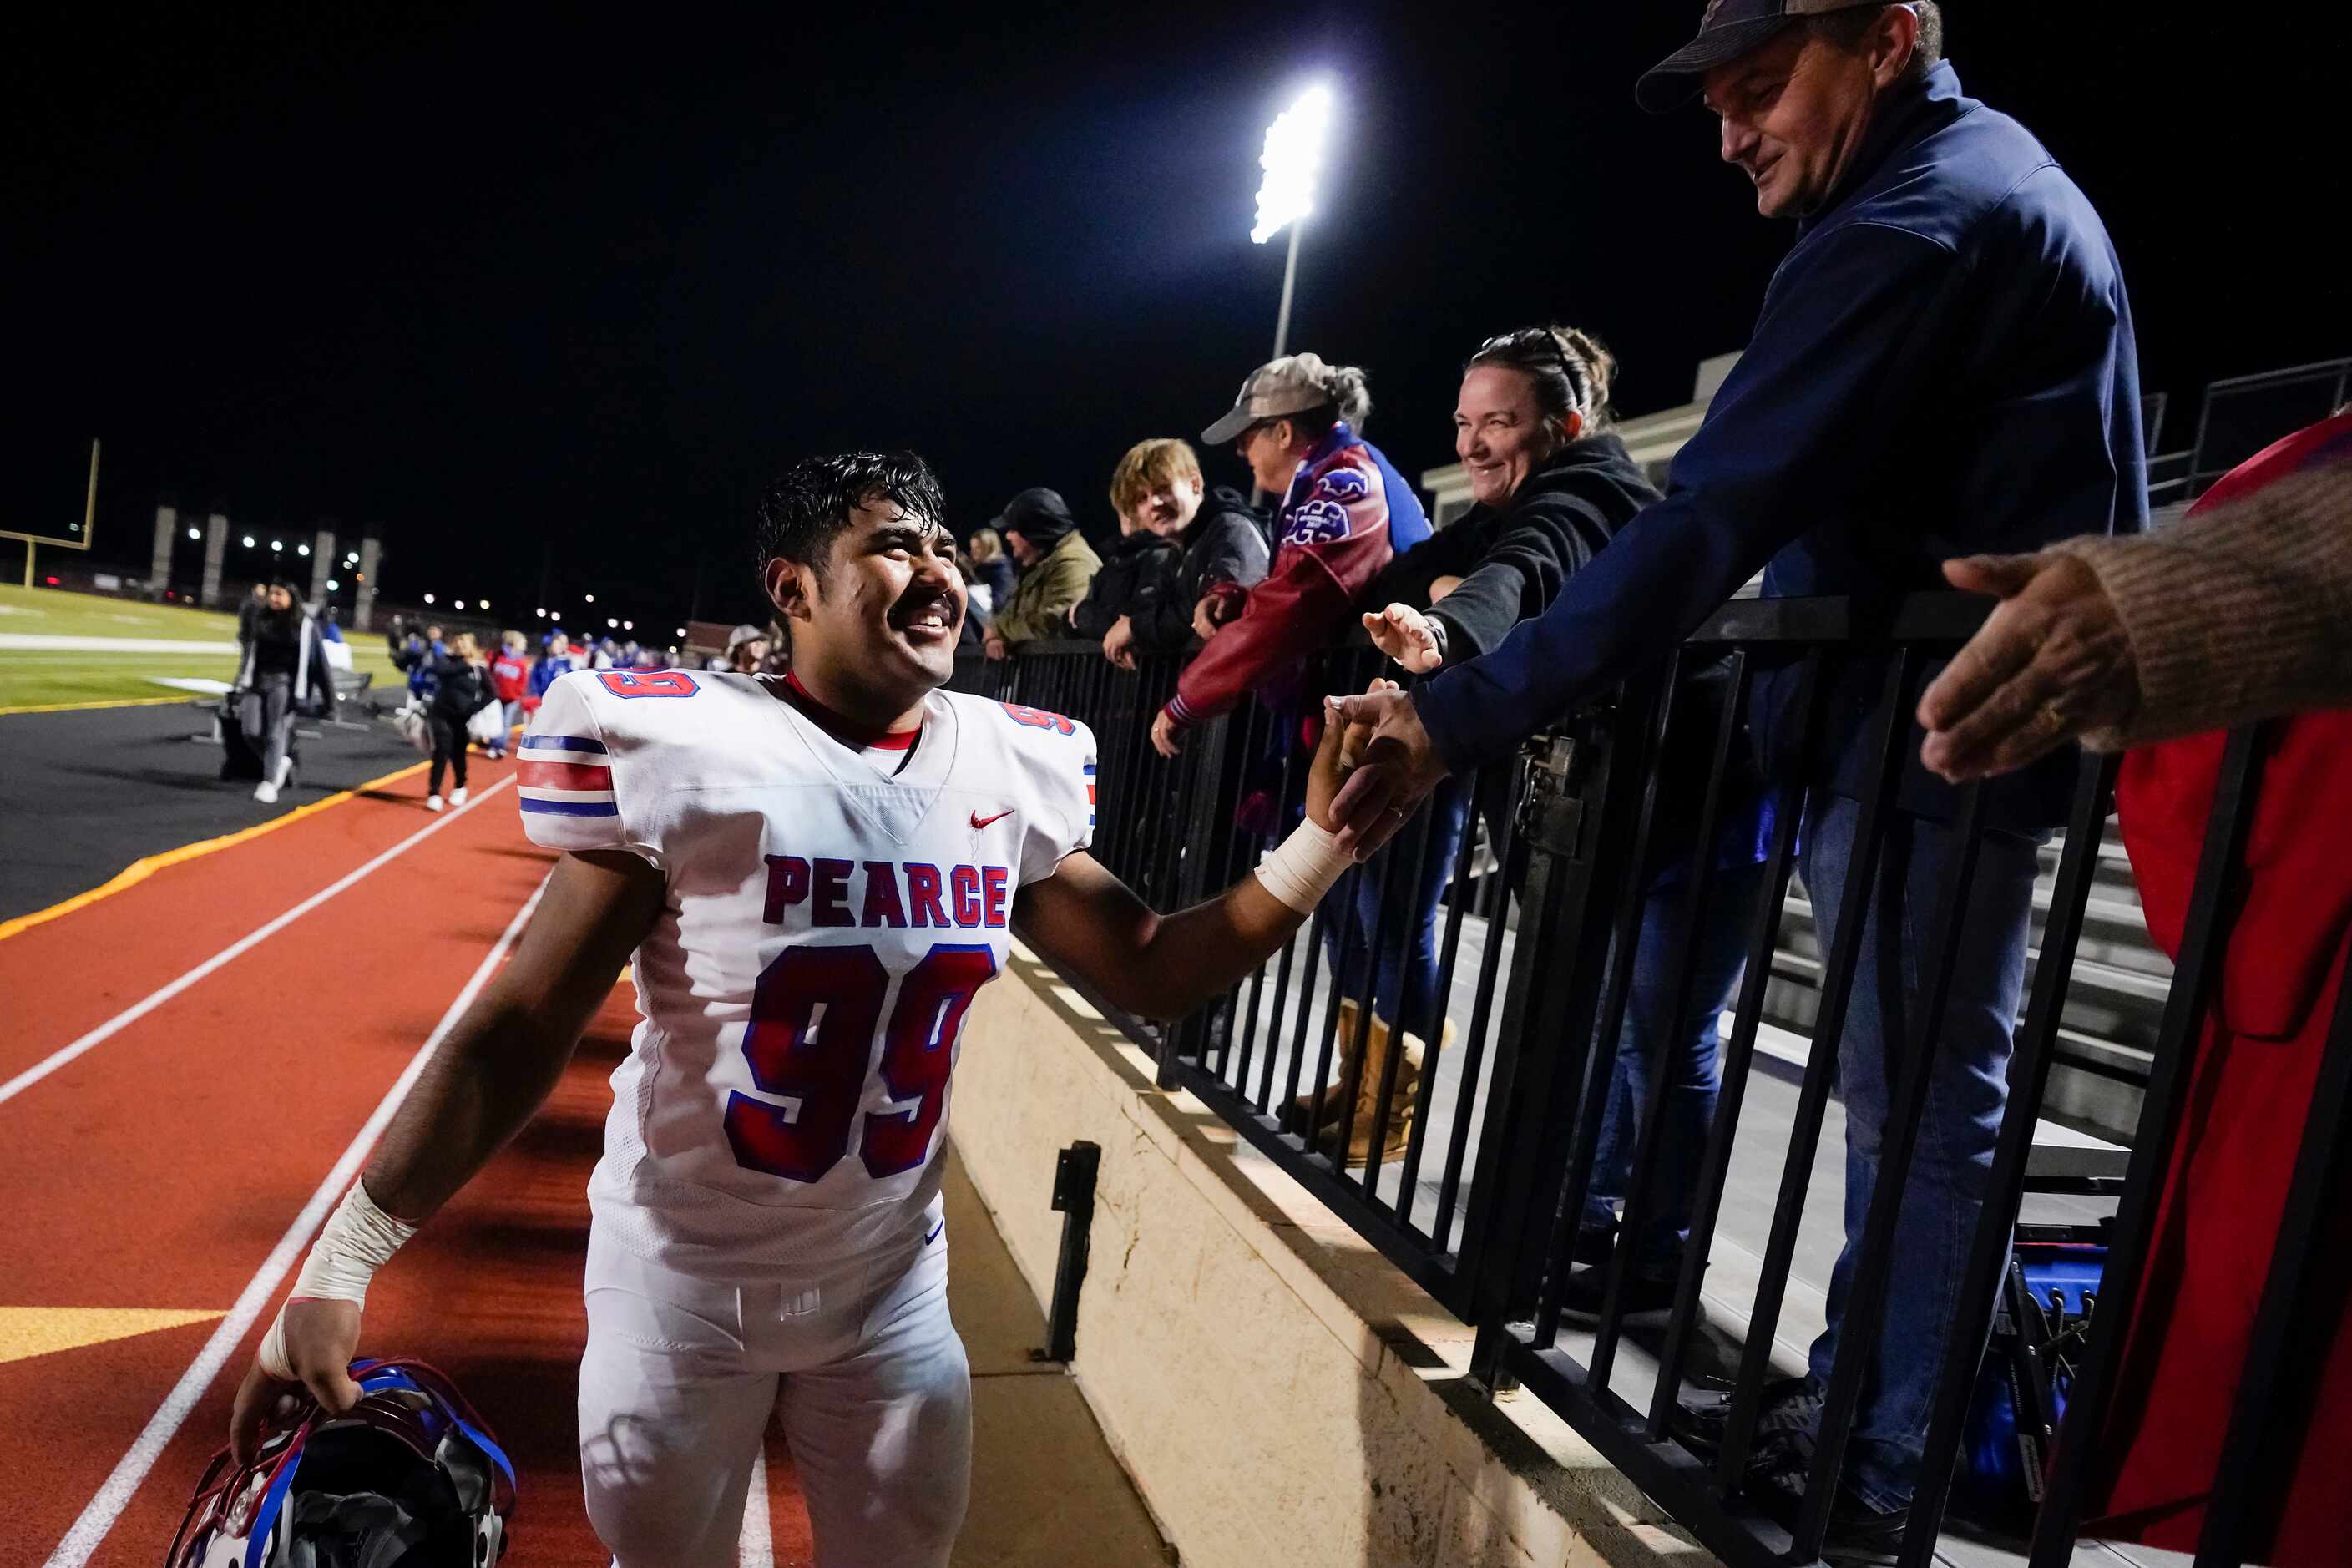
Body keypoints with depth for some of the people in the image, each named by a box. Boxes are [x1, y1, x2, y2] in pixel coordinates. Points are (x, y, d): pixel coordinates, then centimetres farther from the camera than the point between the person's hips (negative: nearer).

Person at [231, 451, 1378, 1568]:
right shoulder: (680, 748, -19)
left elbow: (1151, 973, -2)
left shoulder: (1014, 770, -6)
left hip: (890, 1285, 4)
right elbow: (521, 1029, -17)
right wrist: (339, 1263, -20)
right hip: (681, 1282, -3)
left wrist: (1323, 838, -14)